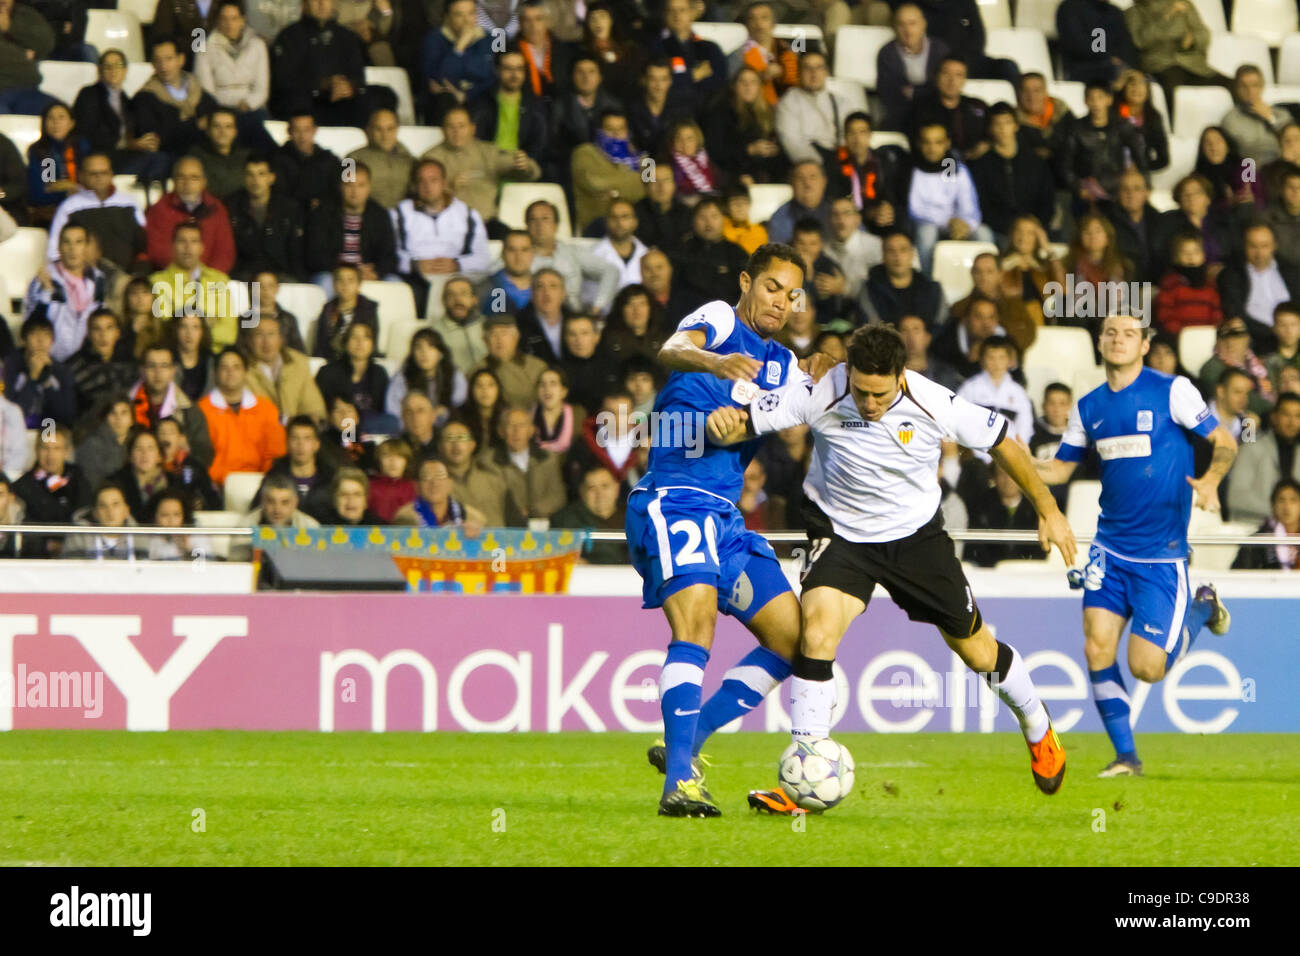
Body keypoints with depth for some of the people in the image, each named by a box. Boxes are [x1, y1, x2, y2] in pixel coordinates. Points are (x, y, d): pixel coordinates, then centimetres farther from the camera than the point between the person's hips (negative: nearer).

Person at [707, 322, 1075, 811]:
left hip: (917, 534, 1)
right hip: (842, 533, -1)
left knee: (976, 651, 11)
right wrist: (721, 422, -49)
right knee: (817, 629, -27)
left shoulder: (935, 406, -24)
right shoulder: (820, 396, -26)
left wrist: (1048, 510, -1)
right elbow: (744, 421, -24)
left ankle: (1037, 727, 44)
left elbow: (1003, 443, -8)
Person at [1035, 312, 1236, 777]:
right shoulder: (1089, 407, 7)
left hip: (1161, 553, -4)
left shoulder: (1172, 391, -7)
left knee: (1147, 668, -6)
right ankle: (1126, 756, 5)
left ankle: (1202, 609, 24)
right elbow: (1063, 465, 16)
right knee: (1098, 651, -10)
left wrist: (1210, 479, -24)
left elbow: (1224, 442, -4)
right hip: (1110, 546, 4)